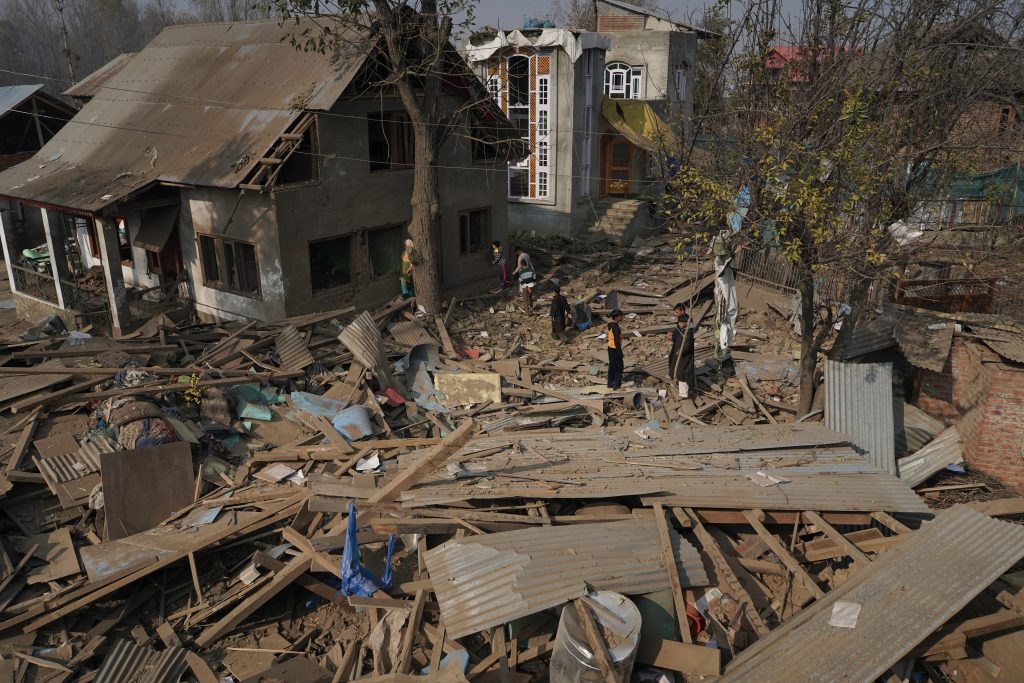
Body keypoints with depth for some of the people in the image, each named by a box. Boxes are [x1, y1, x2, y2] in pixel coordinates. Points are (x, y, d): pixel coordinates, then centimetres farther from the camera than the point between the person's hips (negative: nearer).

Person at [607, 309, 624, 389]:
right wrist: (620, 352, -18)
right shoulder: (616, 328, -23)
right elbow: (616, 341, -24)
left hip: (610, 348, 9)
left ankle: (610, 384, 24)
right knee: (619, 367, 1)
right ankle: (617, 385, 4)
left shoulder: (611, 325, 6)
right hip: (615, 349, -9)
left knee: (612, 366, 16)